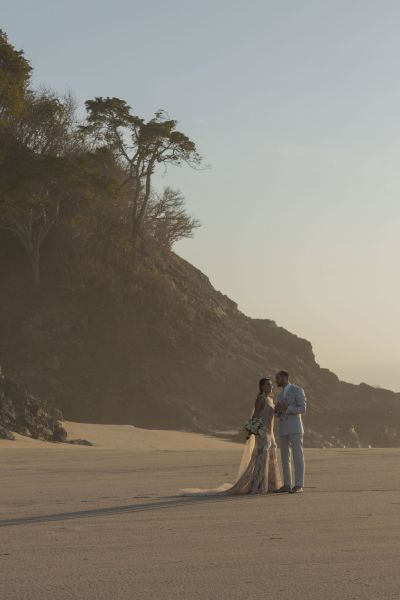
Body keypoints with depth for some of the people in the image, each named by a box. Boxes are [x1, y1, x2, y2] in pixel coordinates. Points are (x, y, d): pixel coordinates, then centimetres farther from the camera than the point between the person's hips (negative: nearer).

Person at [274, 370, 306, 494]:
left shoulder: (298, 390, -4)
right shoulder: (280, 394, 19)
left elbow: (302, 410, -11)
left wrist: (286, 408, -21)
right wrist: (277, 409, -5)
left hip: (295, 428, -7)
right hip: (283, 429, 7)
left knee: (297, 456, -9)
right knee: (285, 457, 6)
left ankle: (299, 486, -8)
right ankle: (287, 485, 11)